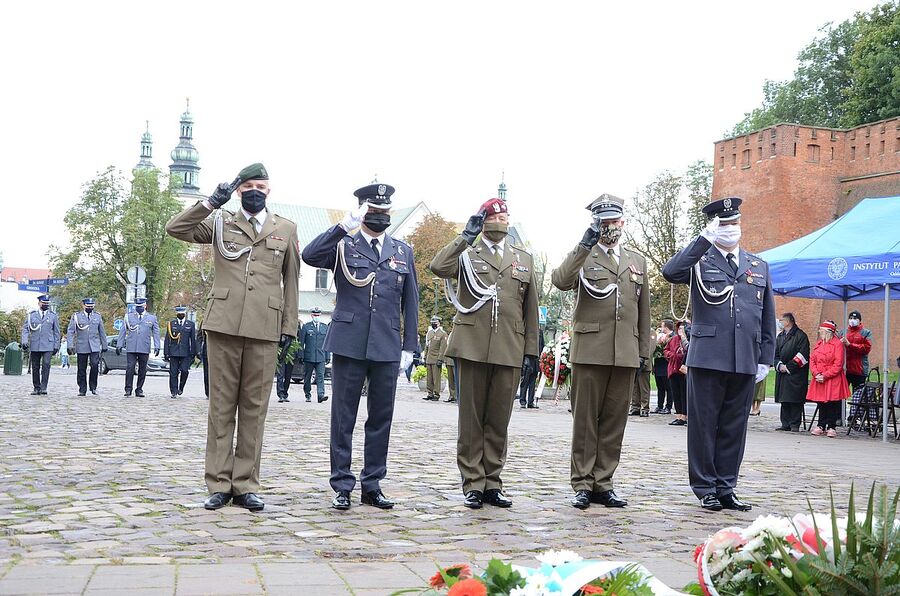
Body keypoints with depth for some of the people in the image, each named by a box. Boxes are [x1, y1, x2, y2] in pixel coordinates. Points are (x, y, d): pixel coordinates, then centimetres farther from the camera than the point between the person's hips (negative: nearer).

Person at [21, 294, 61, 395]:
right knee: (35, 367, 4)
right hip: (34, 346, 1)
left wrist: (56, 346, 6)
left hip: (48, 346, -1)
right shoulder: (31, 315, 9)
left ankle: (44, 387, -14)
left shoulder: (53, 316, 10)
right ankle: (36, 388, 13)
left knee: (46, 364, -17)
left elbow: (56, 332, 12)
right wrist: (24, 341, -9)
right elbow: (25, 329, 5)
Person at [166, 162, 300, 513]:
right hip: (223, 325, 0)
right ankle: (218, 484, 7)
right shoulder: (220, 223, 14)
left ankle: (246, 485, 9)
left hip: (264, 329, 0)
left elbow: (291, 282, 13)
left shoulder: (286, 229, 14)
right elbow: (175, 229, 3)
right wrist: (212, 202, -3)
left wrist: (289, 326, 7)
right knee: (221, 406, 2)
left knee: (254, 408, 2)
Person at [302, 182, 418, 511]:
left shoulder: (403, 251, 14)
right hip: (349, 344, -3)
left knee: (381, 417, 7)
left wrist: (409, 346, 8)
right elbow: (309, 255, -17)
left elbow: (410, 302, 14)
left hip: (387, 348, 3)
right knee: (343, 417, 2)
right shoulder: (343, 246, 4)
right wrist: (345, 225, -19)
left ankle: (372, 485, 17)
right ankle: (342, 486, 10)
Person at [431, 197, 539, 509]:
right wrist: (467, 236, -12)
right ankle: (473, 484, 8)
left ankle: (492, 483, 14)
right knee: (471, 419, 2)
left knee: (499, 421, 6)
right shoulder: (466, 253, 8)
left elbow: (530, 307, 15)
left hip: (509, 351, 2)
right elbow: (437, 267, -14)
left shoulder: (524, 258, 16)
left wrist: (532, 349, 10)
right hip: (472, 347, -2)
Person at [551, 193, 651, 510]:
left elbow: (643, 311, 18)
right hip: (590, 350, -3)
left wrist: (644, 351, 13)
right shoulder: (583, 257, 6)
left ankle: (603, 484, 12)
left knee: (614, 421, 5)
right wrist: (585, 245, -21)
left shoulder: (638, 261, 18)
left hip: (625, 353, 4)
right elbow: (560, 281, -15)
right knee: (585, 419, 0)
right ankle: (582, 484, 6)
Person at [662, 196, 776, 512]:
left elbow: (768, 317, 17)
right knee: (704, 425, 2)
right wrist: (705, 238, -17)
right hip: (708, 358, -3)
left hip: (745, 362, 4)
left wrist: (766, 358, 10)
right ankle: (706, 489, 11)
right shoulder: (700, 261, 4)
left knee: (734, 427, 8)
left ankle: (726, 488, 17)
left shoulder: (759, 266, 17)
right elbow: (670, 273, -18)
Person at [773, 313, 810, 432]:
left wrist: (788, 367, -14)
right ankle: (785, 424, 11)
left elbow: (802, 355, -13)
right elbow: (776, 353, 18)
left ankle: (795, 424, -2)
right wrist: (779, 365, -2)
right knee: (784, 401, 7)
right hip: (782, 373, 7)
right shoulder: (780, 336, 18)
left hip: (796, 374, -7)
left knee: (795, 400, -7)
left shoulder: (800, 336, -6)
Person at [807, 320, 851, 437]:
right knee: (821, 403, 7)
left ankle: (831, 427, 6)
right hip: (819, 380, 6)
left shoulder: (837, 344, -9)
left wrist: (825, 376, -17)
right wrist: (816, 374, -7)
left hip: (833, 380, -6)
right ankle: (821, 426, 13)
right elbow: (812, 360, 10)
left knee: (832, 404, -1)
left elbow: (838, 364, -13)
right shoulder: (818, 343, 13)